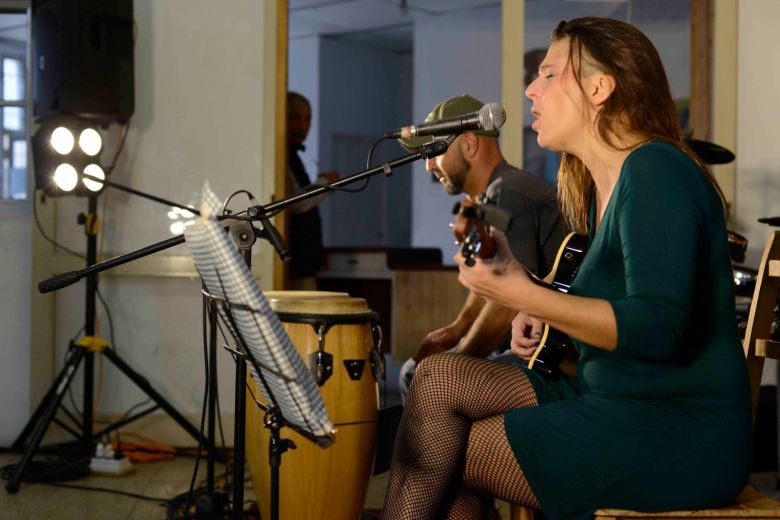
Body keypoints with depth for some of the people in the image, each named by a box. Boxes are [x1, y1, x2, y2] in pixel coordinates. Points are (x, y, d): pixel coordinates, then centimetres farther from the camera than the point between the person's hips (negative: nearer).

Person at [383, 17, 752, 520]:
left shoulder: (656, 171, -16)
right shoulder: (604, 184, 14)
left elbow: (658, 327, -26)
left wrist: (522, 294, -30)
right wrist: (544, 315, 5)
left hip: (682, 438, -9)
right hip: (620, 401, 9)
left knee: (439, 460, -8)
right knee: (438, 376, 0)